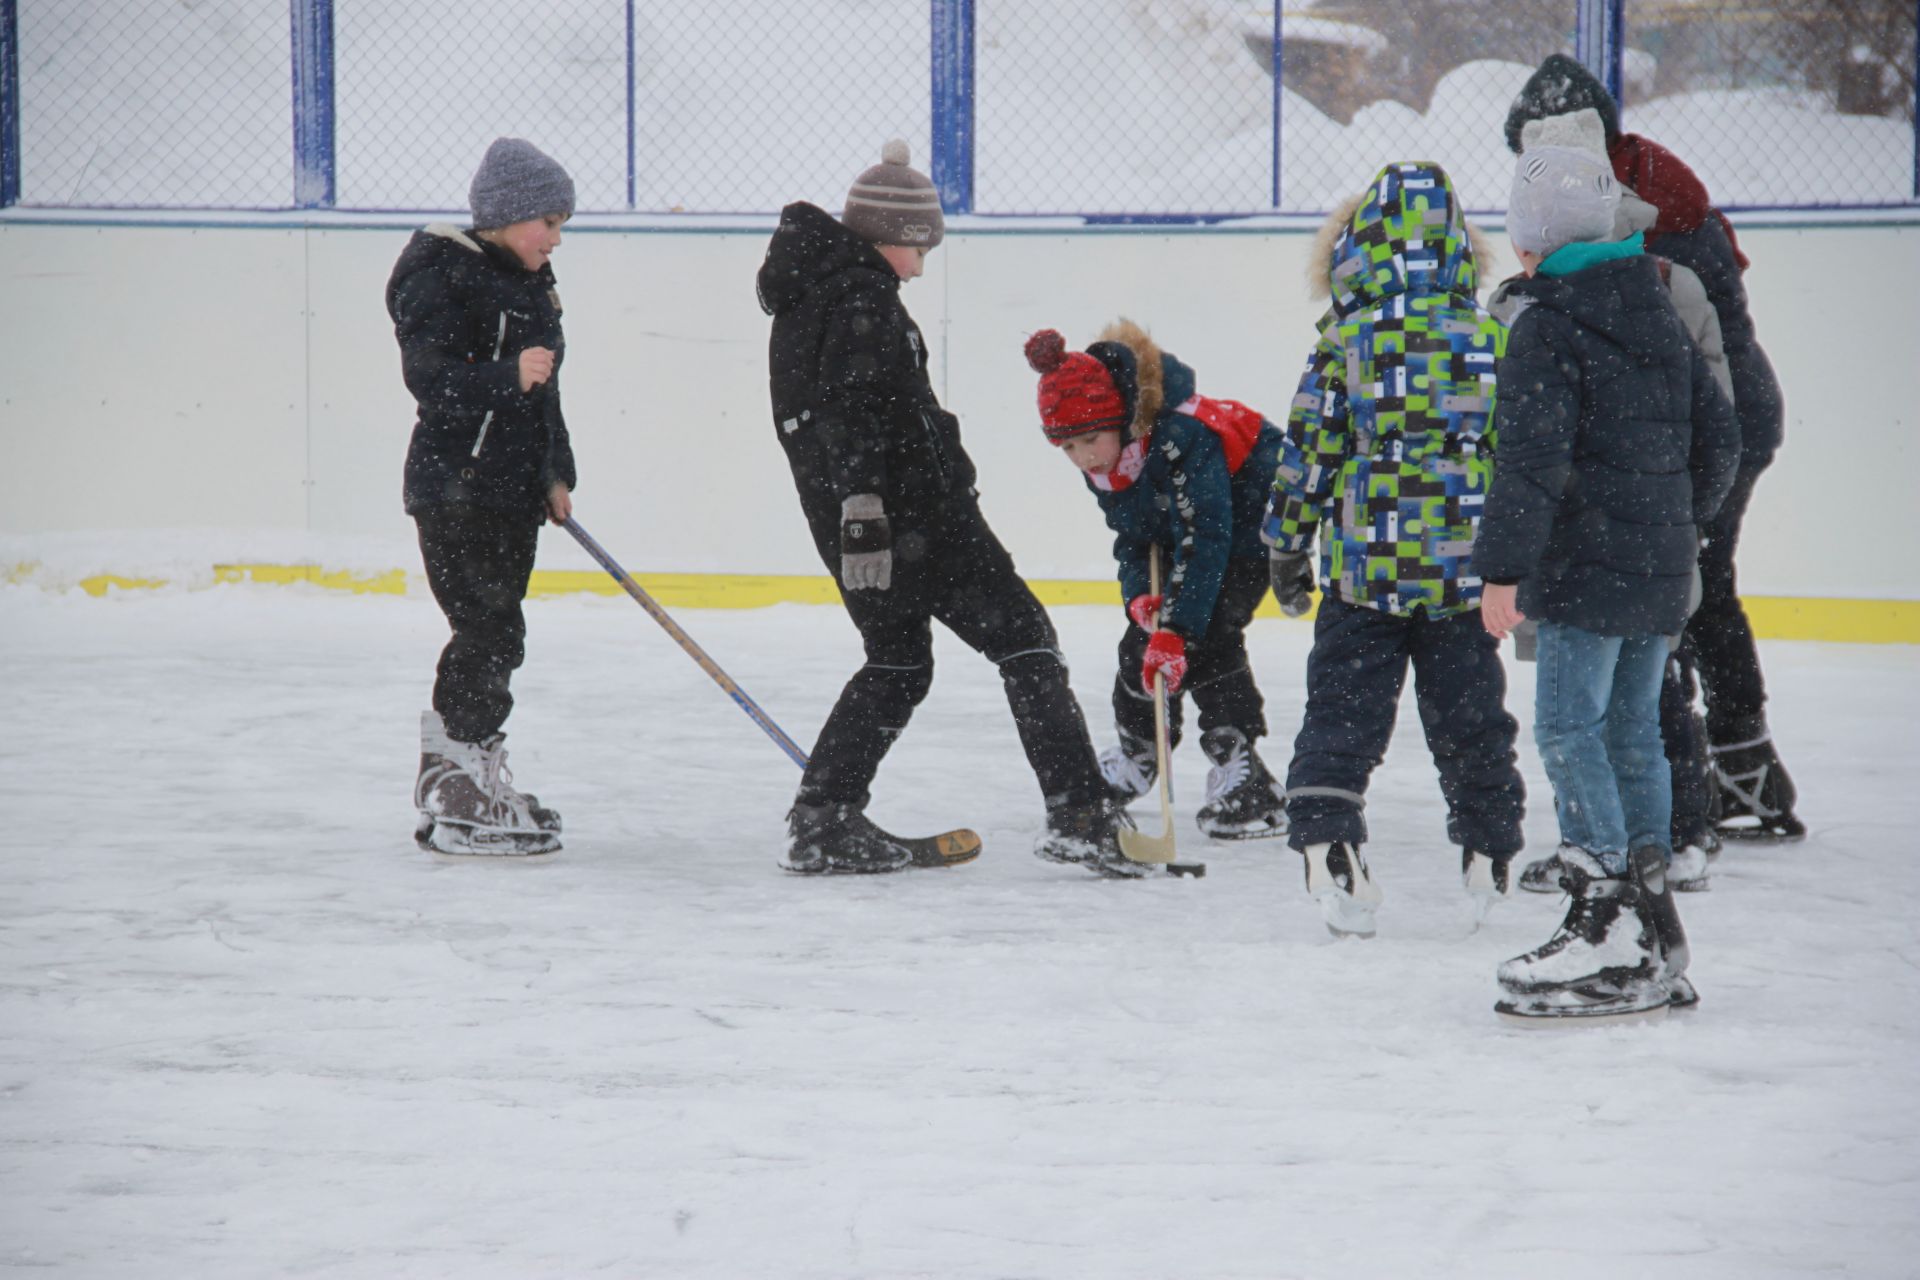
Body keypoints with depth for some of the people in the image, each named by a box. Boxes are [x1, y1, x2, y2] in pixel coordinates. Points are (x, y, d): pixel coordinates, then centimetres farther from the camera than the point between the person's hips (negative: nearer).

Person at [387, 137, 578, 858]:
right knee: (489, 633, -12)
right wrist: (509, 377, -36)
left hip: (513, 490, 9)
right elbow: (430, 377, -23)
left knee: (492, 637, 13)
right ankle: (461, 801, -9)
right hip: (456, 487, -9)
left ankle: (451, 778, 24)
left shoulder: (530, 284, 17)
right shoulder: (442, 278, -13)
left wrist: (554, 475, 19)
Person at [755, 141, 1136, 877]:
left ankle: (823, 822, 15)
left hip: (860, 510, 10)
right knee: (1022, 637, -4)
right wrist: (862, 508, -33)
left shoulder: (811, 292, 17)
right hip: (907, 510, -10)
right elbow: (850, 410, -26)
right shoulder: (862, 300, -14)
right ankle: (1078, 815, -10)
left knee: (898, 662, 20)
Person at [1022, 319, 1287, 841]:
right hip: (1180, 530, 8)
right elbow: (1131, 534, -2)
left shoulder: (1183, 438, -39)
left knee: (1207, 634, -23)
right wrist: (1140, 593, -22)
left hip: (1251, 518, -8)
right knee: (1145, 635, 7)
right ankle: (1137, 753, 31)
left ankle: (1243, 779, -23)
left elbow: (1204, 541, -41)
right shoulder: (1102, 461, -13)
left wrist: (1176, 628, -45)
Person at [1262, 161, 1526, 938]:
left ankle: (1326, 846, -8)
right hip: (1467, 570, 3)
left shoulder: (1346, 345, -9)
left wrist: (1286, 549, 7)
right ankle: (1489, 853, 23)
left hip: (1365, 570, -2)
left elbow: (1307, 457, -6)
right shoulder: (1493, 344, 0)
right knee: (1469, 714, 15)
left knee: (1344, 714, 4)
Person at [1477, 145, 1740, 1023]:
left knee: (1570, 729, -7)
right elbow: (1719, 438, 19)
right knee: (1632, 731, 13)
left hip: (1588, 570, -8)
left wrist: (1505, 567, -18)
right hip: (1663, 570, 8)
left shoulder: (1546, 327, -10)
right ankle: (1654, 935, 15)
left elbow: (1535, 457, -19)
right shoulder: (1661, 316, 14)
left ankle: (1607, 930, -14)